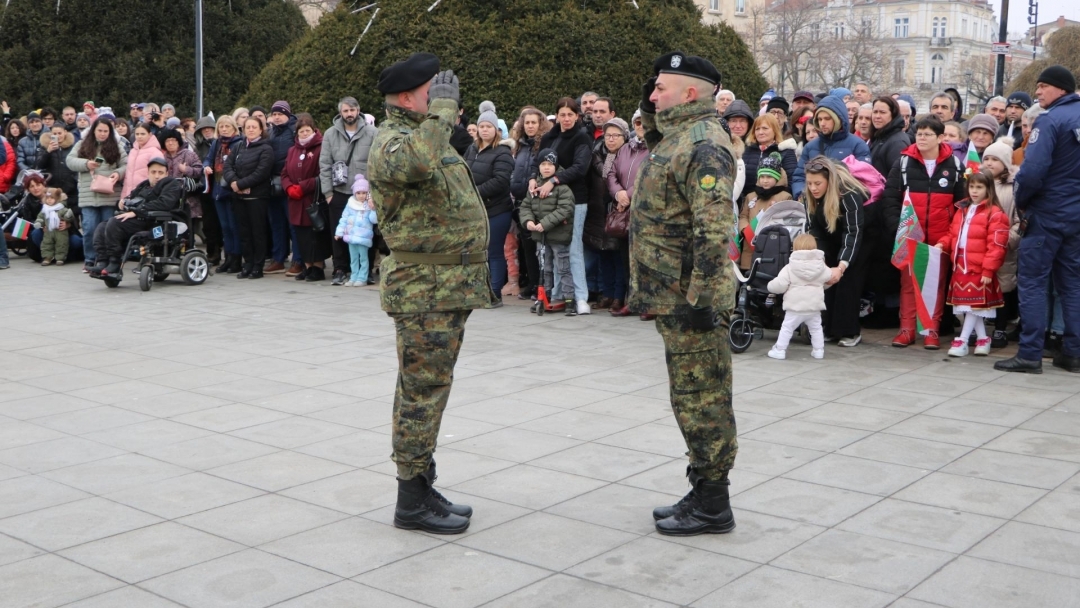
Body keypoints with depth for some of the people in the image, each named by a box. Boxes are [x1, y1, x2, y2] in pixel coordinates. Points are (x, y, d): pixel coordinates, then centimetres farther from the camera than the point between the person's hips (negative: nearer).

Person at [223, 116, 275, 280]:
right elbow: (228, 166, 6)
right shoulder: (237, 146, 14)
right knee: (243, 231, 8)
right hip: (239, 197, 6)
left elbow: (261, 173, -14)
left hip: (257, 196, -5)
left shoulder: (266, 149, -4)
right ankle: (248, 264, 15)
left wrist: (240, 184, -14)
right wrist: (233, 182, -13)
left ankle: (258, 266, 5)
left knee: (258, 231, -1)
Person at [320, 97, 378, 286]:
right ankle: (340, 270, 12)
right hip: (339, 193, 2)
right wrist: (328, 191, 0)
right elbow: (325, 164, 6)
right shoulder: (330, 134, 6)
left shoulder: (372, 133, 0)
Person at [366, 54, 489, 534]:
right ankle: (412, 501, 6)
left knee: (426, 389, 15)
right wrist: (442, 108, -29)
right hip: (425, 287, -10)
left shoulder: (426, 134, 17)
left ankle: (423, 489, 25)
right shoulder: (392, 141, -15)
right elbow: (416, 162, -40)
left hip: (448, 284, 10)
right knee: (423, 391, -4)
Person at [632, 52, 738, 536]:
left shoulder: (702, 143, -18)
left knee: (701, 399, -2)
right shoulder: (678, 135, 14)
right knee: (694, 398, 17)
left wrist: (701, 298, -27)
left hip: (688, 298, -11)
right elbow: (656, 143, 41)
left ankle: (712, 506, 9)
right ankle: (702, 493, 28)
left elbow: (713, 230, -26)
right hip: (674, 296, 11)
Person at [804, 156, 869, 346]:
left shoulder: (849, 195, -37)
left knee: (847, 282, -13)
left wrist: (841, 267, -52)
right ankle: (828, 328, 5)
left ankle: (850, 331, -5)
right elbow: (814, 229, -10)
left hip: (857, 242, -6)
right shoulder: (809, 196, -16)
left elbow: (853, 232, -42)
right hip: (832, 242, 6)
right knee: (826, 281, -1)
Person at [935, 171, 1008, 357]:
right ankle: (982, 339, 21)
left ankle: (962, 340, 2)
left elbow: (996, 245, -14)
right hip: (960, 266, 8)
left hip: (979, 268, -8)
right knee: (965, 303, 10)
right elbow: (952, 234, 23)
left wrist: (988, 269, -18)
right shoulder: (961, 210, 15)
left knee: (974, 302, -2)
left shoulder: (994, 213, -9)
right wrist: (942, 244, 1)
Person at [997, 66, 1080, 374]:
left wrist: (1020, 201, -8)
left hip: (1047, 214, -7)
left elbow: (1033, 170, -23)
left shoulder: (1050, 120, -14)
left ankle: (1030, 354, -3)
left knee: (1032, 282, -2)